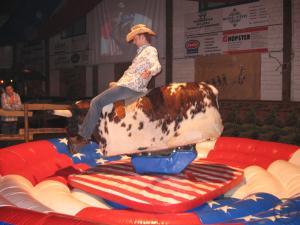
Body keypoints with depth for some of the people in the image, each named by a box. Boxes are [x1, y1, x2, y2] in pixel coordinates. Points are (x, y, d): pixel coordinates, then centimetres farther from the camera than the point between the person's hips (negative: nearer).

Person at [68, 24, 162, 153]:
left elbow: (157, 66, -24)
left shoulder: (150, 50, -6)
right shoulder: (142, 52, 24)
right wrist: (118, 83, 23)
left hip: (130, 88, -11)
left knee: (96, 102, -16)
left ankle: (83, 136, -15)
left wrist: (149, 72, -46)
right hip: (127, 85, 11)